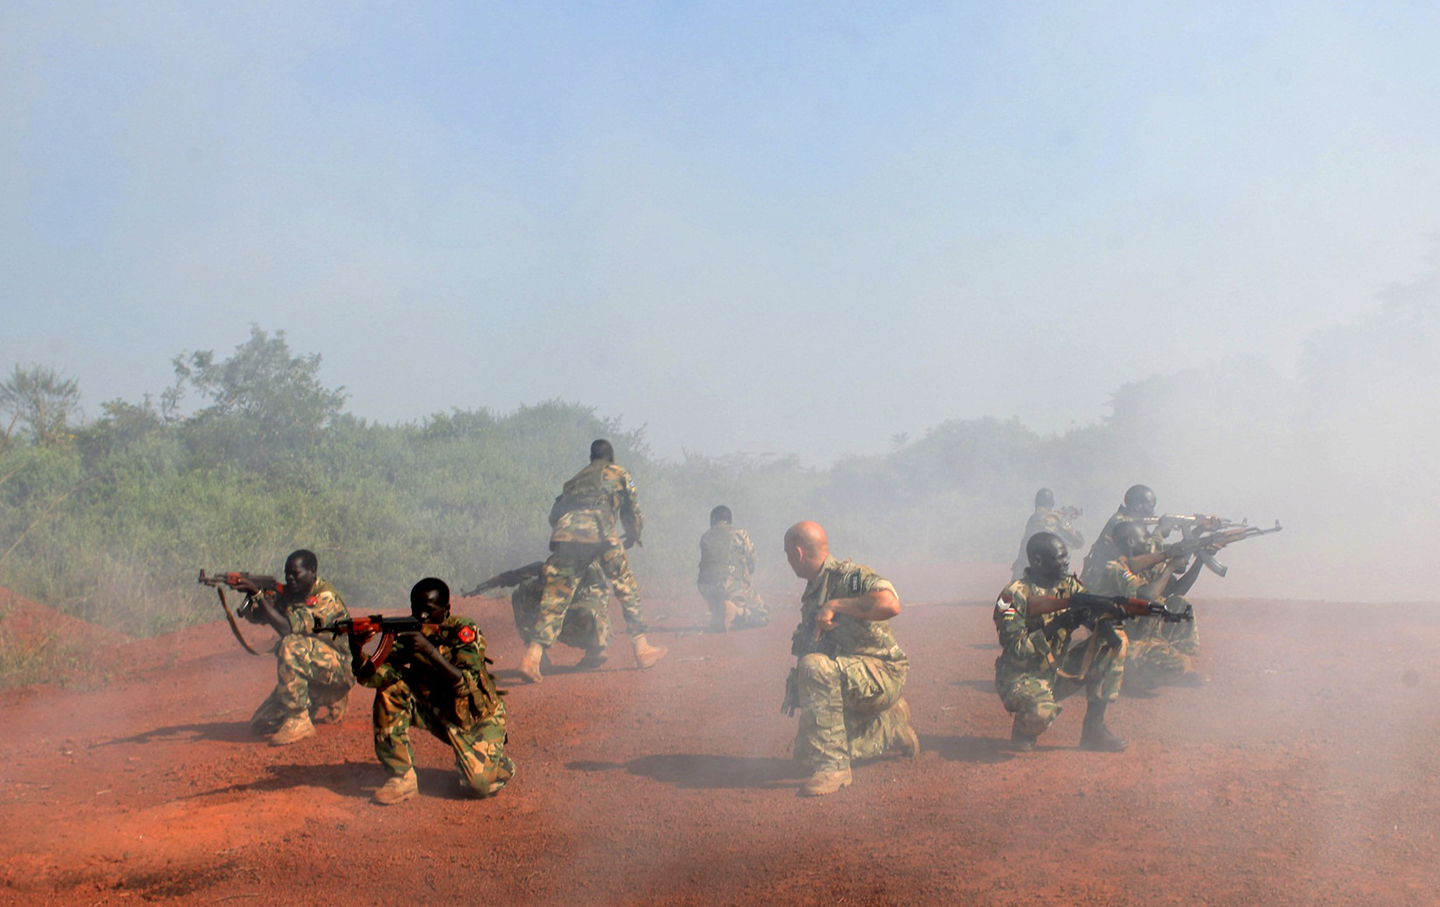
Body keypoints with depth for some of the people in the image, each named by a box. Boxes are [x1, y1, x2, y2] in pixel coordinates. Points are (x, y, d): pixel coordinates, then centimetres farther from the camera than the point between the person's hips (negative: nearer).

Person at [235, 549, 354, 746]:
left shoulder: (325, 597, -19)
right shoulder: (289, 593, 5)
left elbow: (288, 628, -30)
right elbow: (255, 616, 0)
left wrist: (259, 594, -31)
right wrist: (250, 596, -21)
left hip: (339, 669, -9)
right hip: (308, 675, 9)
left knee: (290, 645, -33)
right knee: (261, 723, 5)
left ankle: (298, 721, -28)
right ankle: (324, 706, 24)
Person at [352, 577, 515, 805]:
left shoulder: (464, 631, -19)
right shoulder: (409, 632, -7)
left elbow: (466, 686, -32)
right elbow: (373, 675, -17)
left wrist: (430, 651, -42)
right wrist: (357, 651, -37)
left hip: (478, 716, -5)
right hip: (437, 712, 5)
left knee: (478, 785, -26)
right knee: (390, 689, -18)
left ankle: (498, 762, 12)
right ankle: (401, 777, -11)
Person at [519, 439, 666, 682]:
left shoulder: (577, 478, 35)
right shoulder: (618, 472, 26)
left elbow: (554, 514, 29)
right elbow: (633, 511, 29)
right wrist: (632, 538, 46)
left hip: (564, 534, 3)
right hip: (601, 534, -3)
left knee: (554, 598, -2)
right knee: (627, 589, 14)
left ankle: (532, 656, -17)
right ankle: (642, 649, 17)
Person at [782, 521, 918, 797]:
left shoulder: (849, 575, -17)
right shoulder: (812, 591, 11)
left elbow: (890, 604, -38)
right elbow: (806, 647, 22)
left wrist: (836, 605, -31)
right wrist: (795, 688, 12)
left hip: (883, 675, -10)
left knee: (815, 667, -35)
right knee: (806, 752, 11)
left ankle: (833, 767, -27)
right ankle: (891, 724, 25)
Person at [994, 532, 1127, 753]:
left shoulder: (1068, 586, 4)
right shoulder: (1014, 595, -17)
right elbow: (1015, 651, -23)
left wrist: (1106, 623, -24)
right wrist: (1056, 625, -31)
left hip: (1057, 671, 7)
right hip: (1022, 677, -7)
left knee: (1116, 640, -6)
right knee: (1042, 713, -40)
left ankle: (1094, 728, -3)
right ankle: (1022, 731, 1)